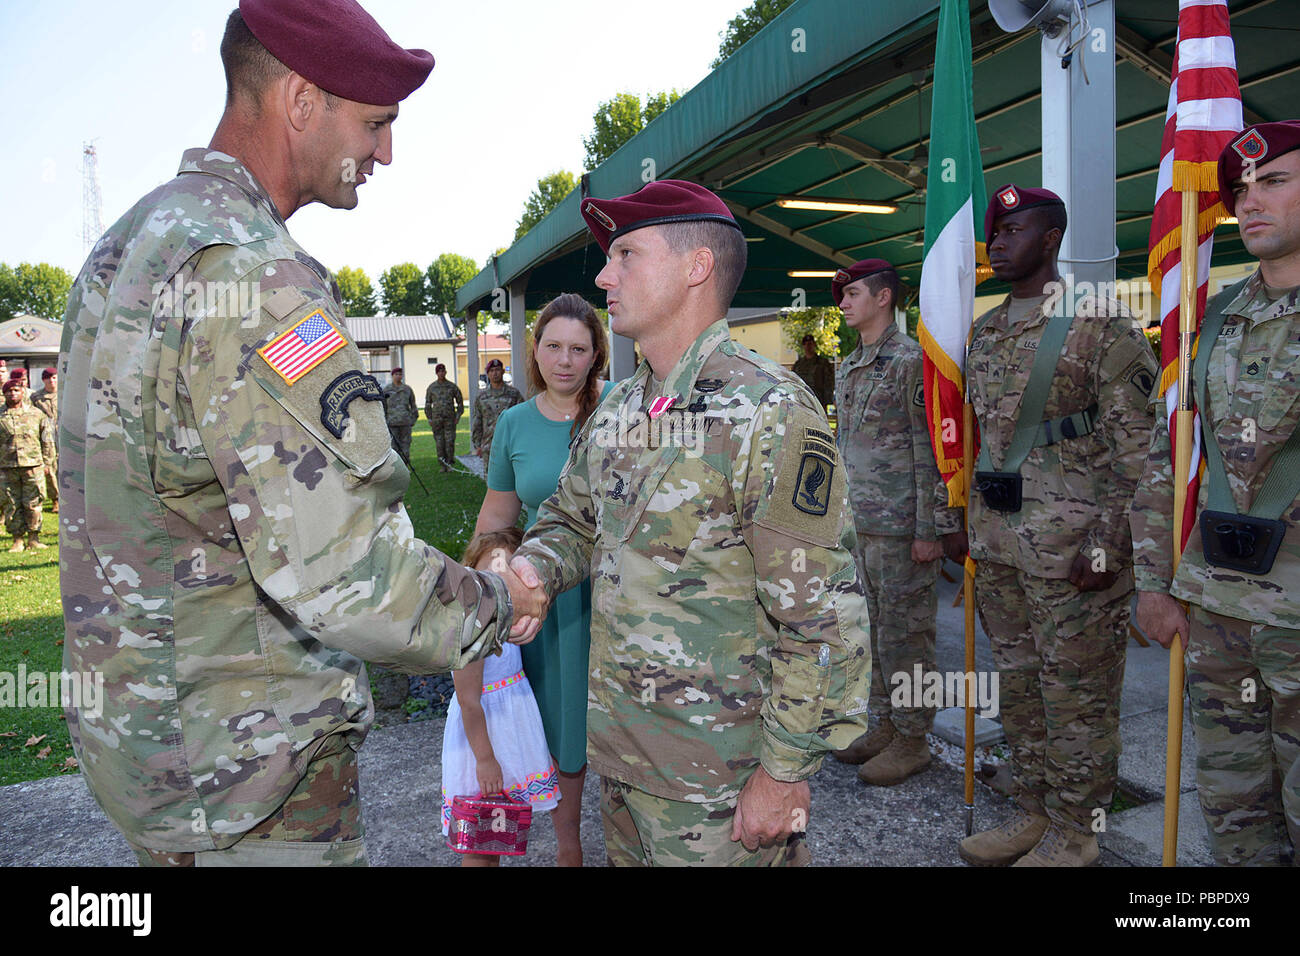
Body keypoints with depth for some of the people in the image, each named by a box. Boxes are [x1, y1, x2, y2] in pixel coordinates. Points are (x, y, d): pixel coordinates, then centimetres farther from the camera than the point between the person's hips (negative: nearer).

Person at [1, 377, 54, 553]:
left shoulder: (36, 414, 8)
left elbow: (47, 440, 12)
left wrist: (45, 462, 7)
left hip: (33, 466, -1)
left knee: (32, 504, 0)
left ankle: (33, 539, 9)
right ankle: (17, 540, 11)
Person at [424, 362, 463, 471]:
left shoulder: (453, 386, 5)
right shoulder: (431, 387, 8)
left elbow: (460, 402, 10)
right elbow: (428, 404, 14)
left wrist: (458, 416, 1)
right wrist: (429, 418, 6)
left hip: (450, 418, -1)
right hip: (436, 419, 1)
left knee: (450, 441, -7)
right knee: (439, 442, 1)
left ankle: (449, 463, 1)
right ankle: (442, 465, 7)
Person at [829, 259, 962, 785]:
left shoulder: (912, 361, -10)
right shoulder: (849, 368, 16)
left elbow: (931, 451, -14)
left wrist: (928, 529, -17)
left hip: (901, 526, -9)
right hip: (859, 524, 9)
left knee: (905, 633, 0)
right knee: (872, 628, 15)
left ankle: (912, 740, 13)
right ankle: (885, 726, 28)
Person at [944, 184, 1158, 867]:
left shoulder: (1100, 323, -8)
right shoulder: (984, 332, 13)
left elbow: (1135, 445, -10)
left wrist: (1106, 546, -16)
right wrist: (962, 523, 16)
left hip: (1069, 538, -7)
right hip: (995, 537, 7)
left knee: (1076, 692, 5)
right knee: (1017, 682, 16)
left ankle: (1073, 833, 21)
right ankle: (1032, 814, 32)